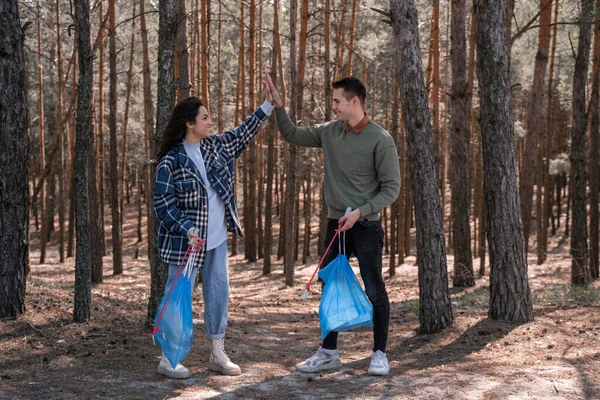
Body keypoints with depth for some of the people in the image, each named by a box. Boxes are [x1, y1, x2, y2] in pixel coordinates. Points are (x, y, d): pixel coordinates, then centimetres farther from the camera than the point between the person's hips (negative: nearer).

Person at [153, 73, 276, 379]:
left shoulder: (215, 146, 7)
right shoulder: (171, 161, -12)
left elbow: (242, 133, 19)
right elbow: (163, 203, -13)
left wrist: (267, 105, 14)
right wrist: (186, 229, -23)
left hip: (217, 238, 7)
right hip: (187, 240, -7)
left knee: (219, 294, 10)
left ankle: (217, 355, 21)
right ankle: (168, 360, 10)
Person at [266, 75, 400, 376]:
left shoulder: (380, 140, -11)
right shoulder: (330, 132, 6)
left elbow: (391, 188, -11)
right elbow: (292, 135, 17)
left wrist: (359, 212, -20)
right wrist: (278, 105, 4)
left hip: (366, 227, -6)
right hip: (335, 226, 6)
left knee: (375, 292, -1)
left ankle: (379, 354, 12)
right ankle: (328, 353, 20)